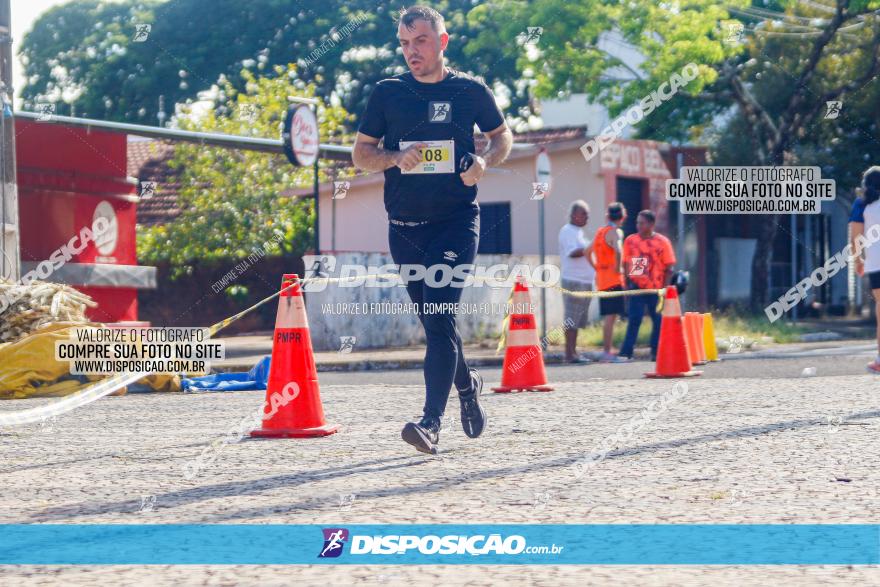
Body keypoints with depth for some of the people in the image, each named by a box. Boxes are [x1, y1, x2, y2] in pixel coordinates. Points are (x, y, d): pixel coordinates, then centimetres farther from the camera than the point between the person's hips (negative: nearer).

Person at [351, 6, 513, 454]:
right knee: (432, 321, 13)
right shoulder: (387, 93, 5)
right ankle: (466, 384, 40)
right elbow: (360, 154, 8)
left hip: (456, 220, -3)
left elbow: (502, 136, 16)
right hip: (404, 227, 3)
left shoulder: (470, 91, 2)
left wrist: (484, 161, -6)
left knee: (439, 316, -17)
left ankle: (431, 422, -20)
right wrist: (396, 157, -12)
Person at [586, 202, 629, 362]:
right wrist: (618, 267, -18)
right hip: (613, 279, -8)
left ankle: (606, 351, 16)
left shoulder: (600, 232, 15)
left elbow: (588, 251, 24)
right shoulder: (615, 232, -11)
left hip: (601, 279, 8)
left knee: (608, 317, 13)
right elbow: (618, 251, -30)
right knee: (611, 316, -9)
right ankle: (607, 353, -12)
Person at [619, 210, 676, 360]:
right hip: (637, 287, 1)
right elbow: (626, 264, 11)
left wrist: (665, 288, -7)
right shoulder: (630, 240, 4)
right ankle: (626, 352, -8)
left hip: (656, 289, -1)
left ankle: (656, 352, 16)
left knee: (658, 320, 5)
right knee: (634, 319, -6)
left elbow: (669, 268, -2)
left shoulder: (662, 242, -3)